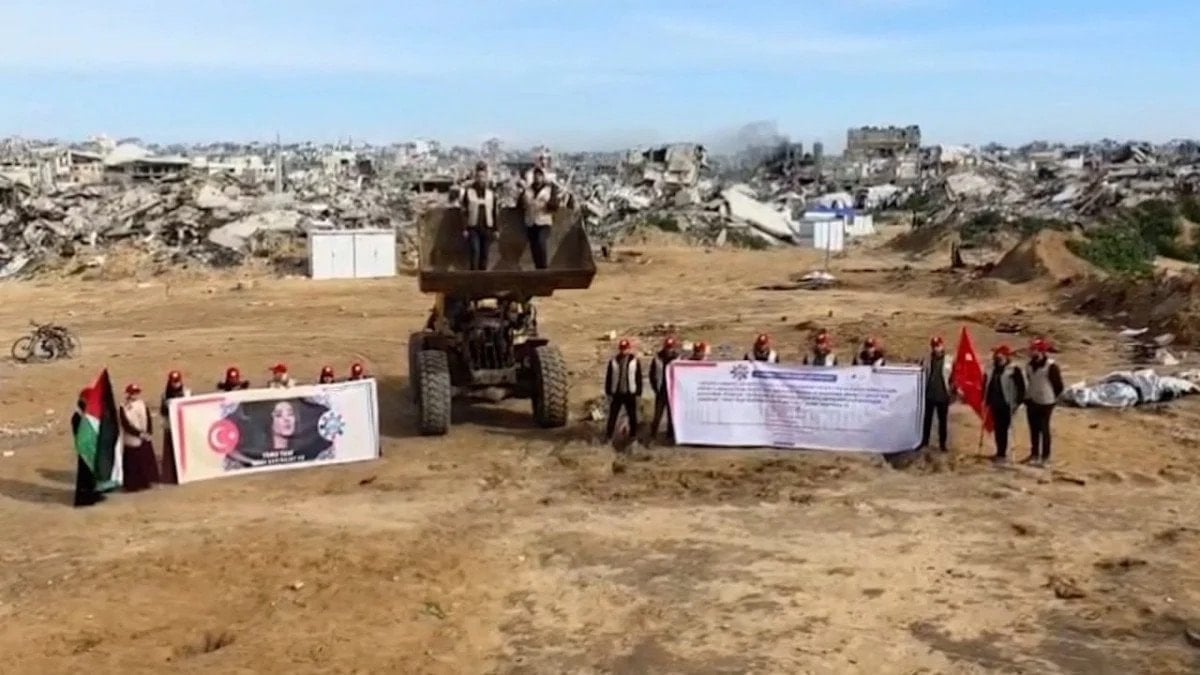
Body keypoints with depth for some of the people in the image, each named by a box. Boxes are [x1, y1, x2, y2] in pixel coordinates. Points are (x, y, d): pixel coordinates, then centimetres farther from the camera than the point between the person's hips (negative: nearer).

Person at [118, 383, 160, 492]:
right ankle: (133, 485, 8)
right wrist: (140, 434, -15)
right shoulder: (123, 408, -7)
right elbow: (126, 425, -12)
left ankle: (145, 481, 19)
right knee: (133, 463, 4)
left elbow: (149, 421, -6)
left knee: (146, 460, 9)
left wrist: (149, 434, -18)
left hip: (145, 439, 2)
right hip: (131, 441, -2)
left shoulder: (143, 405, -2)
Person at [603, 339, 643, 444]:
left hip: (630, 393, 0)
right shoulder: (613, 361, 0)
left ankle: (633, 435, 20)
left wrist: (638, 393, -1)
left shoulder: (635, 361, -2)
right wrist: (608, 392, 1)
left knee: (632, 416, 8)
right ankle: (608, 436, 11)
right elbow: (608, 378, 3)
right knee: (612, 416, 3)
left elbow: (639, 378, 1)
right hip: (616, 393, 1)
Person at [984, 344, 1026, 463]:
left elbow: (1021, 388, -9)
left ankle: (1003, 454, -1)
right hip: (995, 404, 6)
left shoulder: (1014, 371, -9)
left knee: (1003, 429, -6)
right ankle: (999, 452, 22)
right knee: (997, 429, 11)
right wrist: (986, 401, 13)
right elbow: (986, 386, 16)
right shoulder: (991, 370, 8)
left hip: (1006, 404, -6)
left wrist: (1017, 403, -11)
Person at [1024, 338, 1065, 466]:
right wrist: (1027, 397, 14)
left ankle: (1045, 456, 8)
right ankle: (1034, 454, 25)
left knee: (1044, 430, 0)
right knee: (1033, 429, 14)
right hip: (1032, 402, 7)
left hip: (1045, 403, -7)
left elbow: (1058, 385, -10)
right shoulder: (1030, 365, 5)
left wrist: (1052, 398, -2)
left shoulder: (1051, 366, -16)